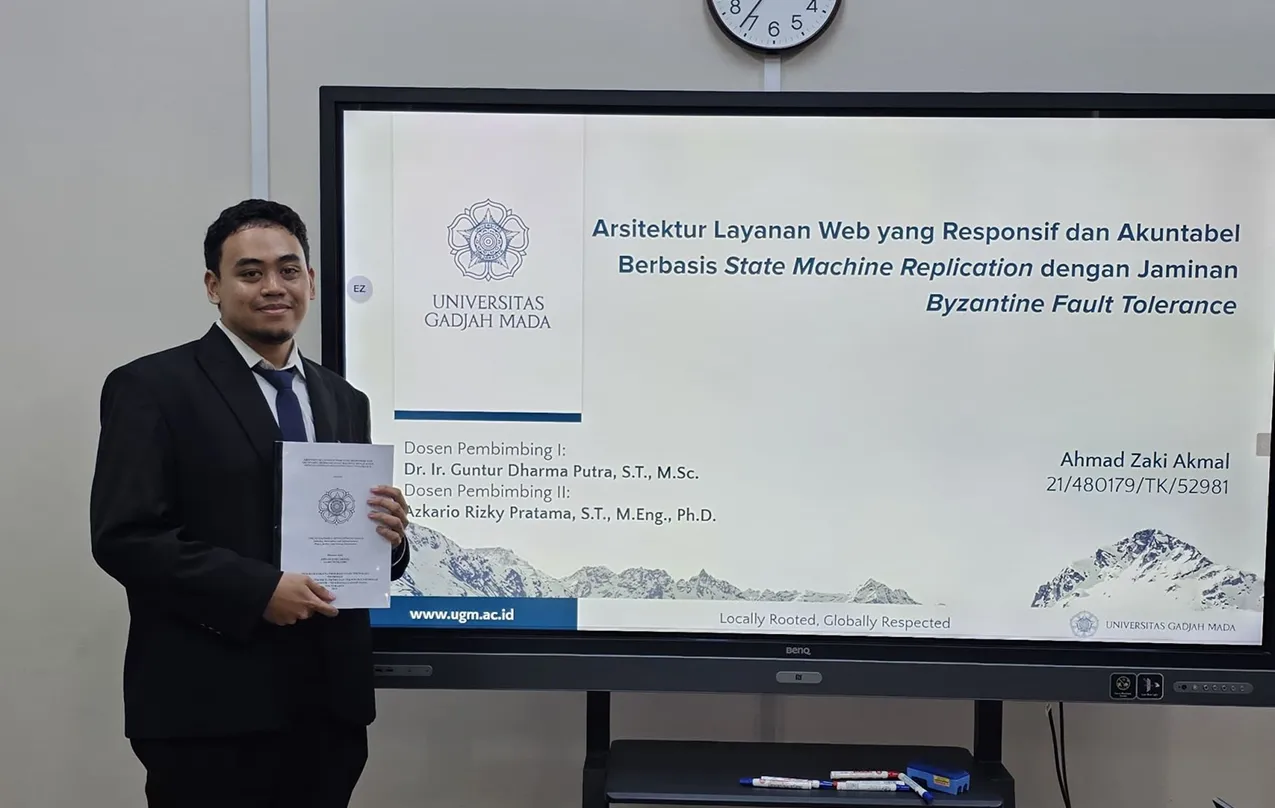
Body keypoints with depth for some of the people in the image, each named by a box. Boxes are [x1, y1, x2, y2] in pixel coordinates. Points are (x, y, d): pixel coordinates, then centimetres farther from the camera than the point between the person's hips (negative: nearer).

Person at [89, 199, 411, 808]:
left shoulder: (344, 401, 14)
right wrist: (258, 589, -18)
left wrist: (385, 538, -5)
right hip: (209, 709, -5)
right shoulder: (152, 387, -3)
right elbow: (123, 536, -12)